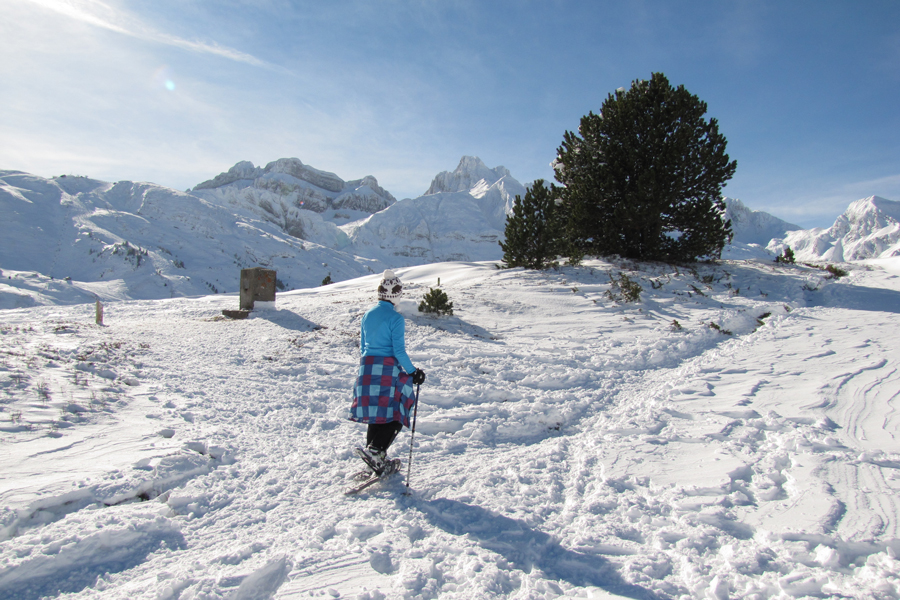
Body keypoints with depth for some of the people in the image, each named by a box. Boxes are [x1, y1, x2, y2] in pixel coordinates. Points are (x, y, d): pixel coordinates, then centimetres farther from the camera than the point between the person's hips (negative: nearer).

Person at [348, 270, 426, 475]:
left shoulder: (367, 314, 9)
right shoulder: (395, 318, -11)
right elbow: (399, 351, -14)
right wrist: (413, 372, -4)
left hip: (367, 368, 7)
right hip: (388, 370, -7)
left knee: (376, 413, 15)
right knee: (394, 415, 4)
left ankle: (375, 458, 22)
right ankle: (375, 450, -11)